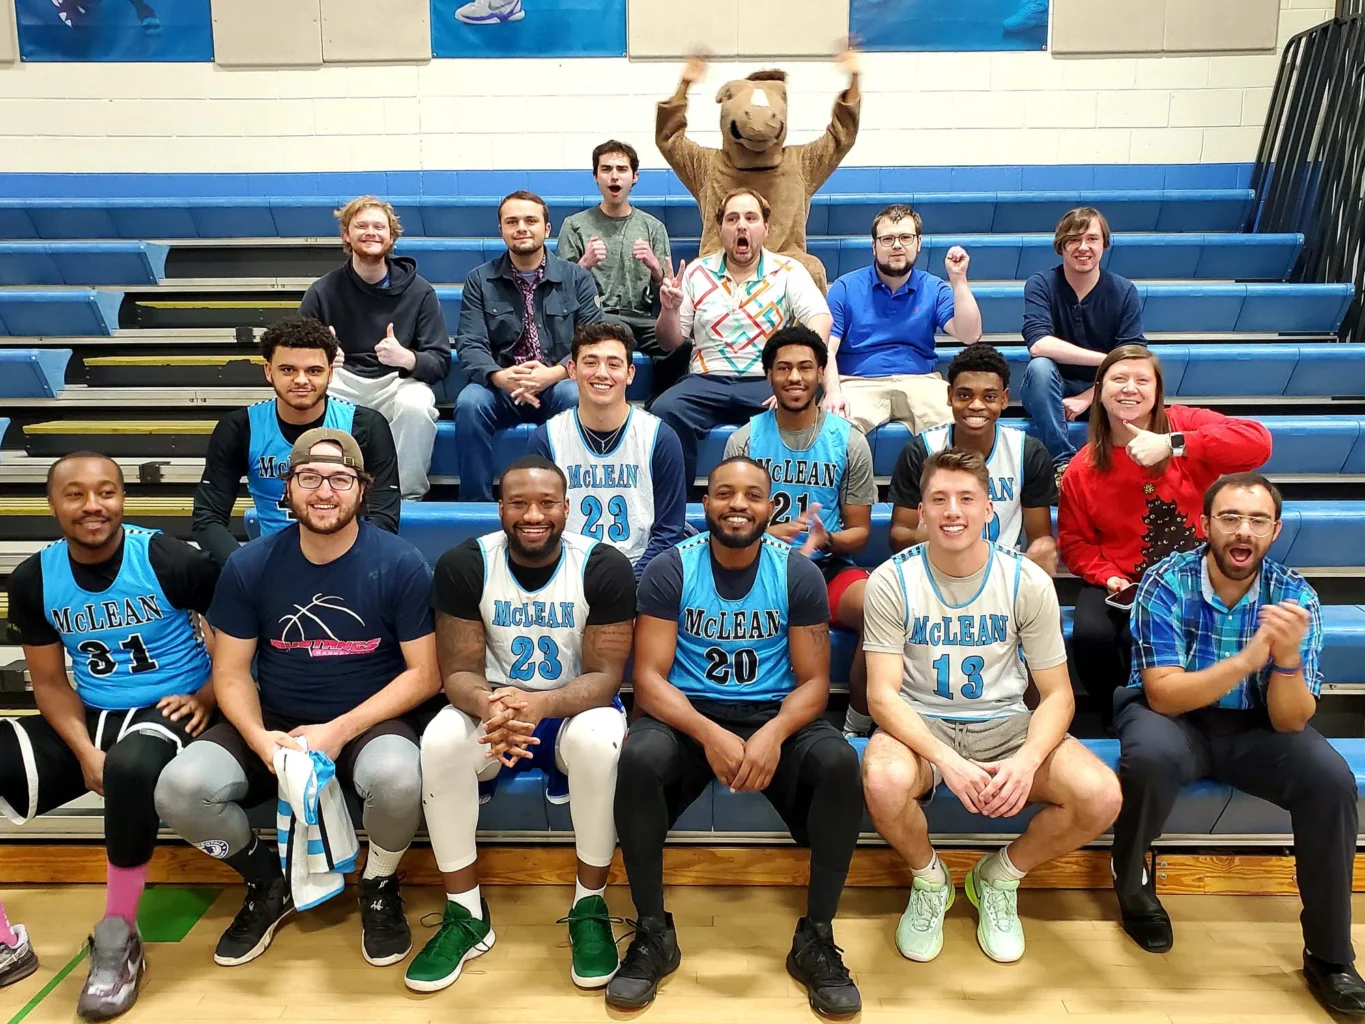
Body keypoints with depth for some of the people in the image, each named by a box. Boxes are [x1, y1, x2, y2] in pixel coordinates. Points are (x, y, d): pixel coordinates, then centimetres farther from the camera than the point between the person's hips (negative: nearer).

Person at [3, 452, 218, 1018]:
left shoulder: (170, 560, -14)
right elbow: (50, 682, 5)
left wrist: (208, 697, -13)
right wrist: (84, 751, -10)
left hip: (169, 713, -5)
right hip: (90, 718, 6)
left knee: (130, 770, -40)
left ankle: (118, 938, -16)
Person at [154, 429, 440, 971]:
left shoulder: (399, 564, -10)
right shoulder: (249, 566, -2)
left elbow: (423, 674, -9)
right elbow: (231, 672, 1)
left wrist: (339, 731, -20)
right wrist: (259, 738, -19)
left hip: (370, 722, -3)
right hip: (275, 724, 3)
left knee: (398, 777, -36)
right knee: (180, 789, -23)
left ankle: (379, 885, 1)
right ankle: (269, 883, 9)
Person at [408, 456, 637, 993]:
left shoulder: (604, 566, -16)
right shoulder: (463, 565, -12)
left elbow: (605, 676, -18)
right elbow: (459, 670, -12)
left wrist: (539, 705, -39)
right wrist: (487, 706, -38)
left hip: (575, 706, -1)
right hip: (493, 704, 2)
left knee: (600, 740, -35)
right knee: (440, 741, -30)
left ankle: (590, 908, -13)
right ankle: (465, 914, -11)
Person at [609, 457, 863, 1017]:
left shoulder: (798, 573, -3)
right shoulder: (669, 570, -5)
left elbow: (813, 681, -3)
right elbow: (649, 676, -10)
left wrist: (773, 735, -25)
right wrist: (709, 734, -27)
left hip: (775, 715, 1)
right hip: (688, 714, 0)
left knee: (840, 762, -30)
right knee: (638, 758, -33)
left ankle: (816, 938, -10)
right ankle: (653, 932, -10)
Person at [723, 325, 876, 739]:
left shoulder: (849, 441, 5)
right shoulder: (744, 440, 6)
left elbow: (860, 532, 8)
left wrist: (827, 540, -16)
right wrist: (770, 533, -16)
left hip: (829, 566, 0)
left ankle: (860, 720, -5)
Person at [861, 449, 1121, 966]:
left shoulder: (1028, 582, -5)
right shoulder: (892, 581, -10)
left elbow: (1057, 694, -3)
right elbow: (882, 694, -13)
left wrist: (1027, 760, -24)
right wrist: (948, 761, -29)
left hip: (1004, 722, 2)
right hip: (920, 723, -2)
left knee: (1101, 796, -24)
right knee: (884, 782, -36)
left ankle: (1000, 876, 9)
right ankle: (928, 880, 2)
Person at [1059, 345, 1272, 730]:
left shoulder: (1184, 424, -4)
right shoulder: (1081, 469, 0)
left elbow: (1258, 441, -22)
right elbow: (1074, 541, 6)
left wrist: (1173, 444, -31)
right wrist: (1106, 575, -14)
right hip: (1121, 582, 2)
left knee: (1137, 639, -28)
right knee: (1090, 635, -26)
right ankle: (1117, 718, 5)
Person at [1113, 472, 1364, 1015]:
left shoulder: (1295, 597, -10)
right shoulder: (1167, 582, -17)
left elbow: (1290, 721, -15)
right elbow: (1163, 694, -23)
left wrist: (1287, 656, -35)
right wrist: (1248, 658, -36)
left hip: (1253, 726, 3)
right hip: (1170, 714, -3)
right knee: (1151, 757, -35)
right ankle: (1131, 879, -4)